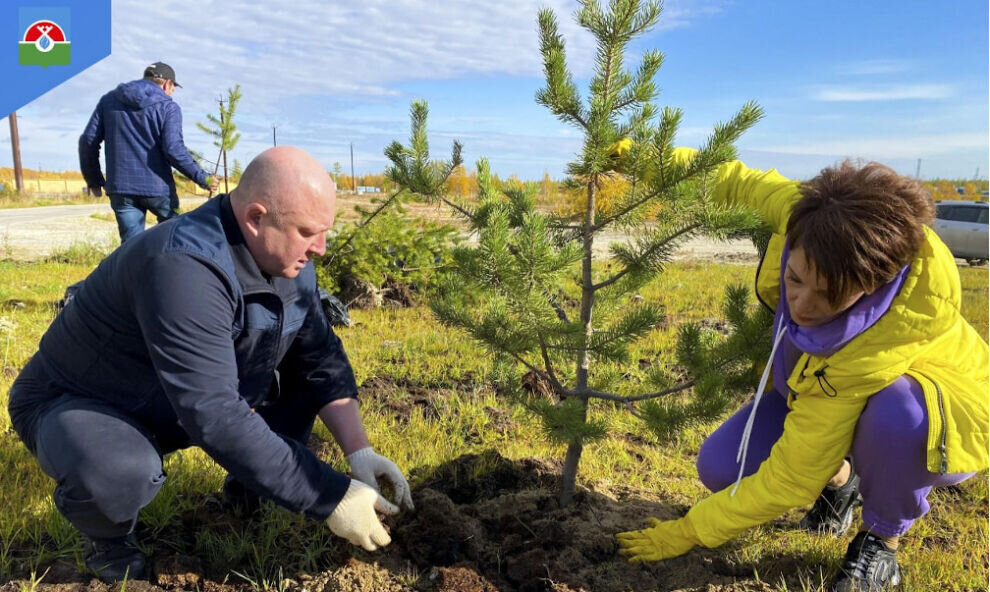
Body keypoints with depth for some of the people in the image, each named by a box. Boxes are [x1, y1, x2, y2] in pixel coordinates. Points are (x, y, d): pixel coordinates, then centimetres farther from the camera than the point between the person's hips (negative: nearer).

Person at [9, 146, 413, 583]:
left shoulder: (288, 260, -11)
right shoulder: (183, 267, -37)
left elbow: (322, 359, -6)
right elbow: (217, 418, -40)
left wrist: (358, 451, -18)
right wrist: (329, 498, -36)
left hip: (195, 398, 7)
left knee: (306, 375, -4)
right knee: (124, 472, -37)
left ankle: (246, 492, 13)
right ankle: (109, 542, -1)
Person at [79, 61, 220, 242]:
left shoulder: (109, 100, 11)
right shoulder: (168, 107, -3)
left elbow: (88, 141, 9)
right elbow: (173, 149, -16)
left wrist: (93, 179, 18)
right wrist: (202, 178, -10)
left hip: (120, 189, 3)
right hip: (157, 188, -3)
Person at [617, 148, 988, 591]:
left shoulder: (875, 347, -43)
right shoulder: (815, 214, -31)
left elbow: (789, 478, -34)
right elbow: (749, 183, -7)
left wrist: (685, 534, -24)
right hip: (821, 388, 5)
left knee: (895, 413, -42)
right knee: (720, 468, -15)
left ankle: (882, 540, -8)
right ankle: (839, 477, 17)